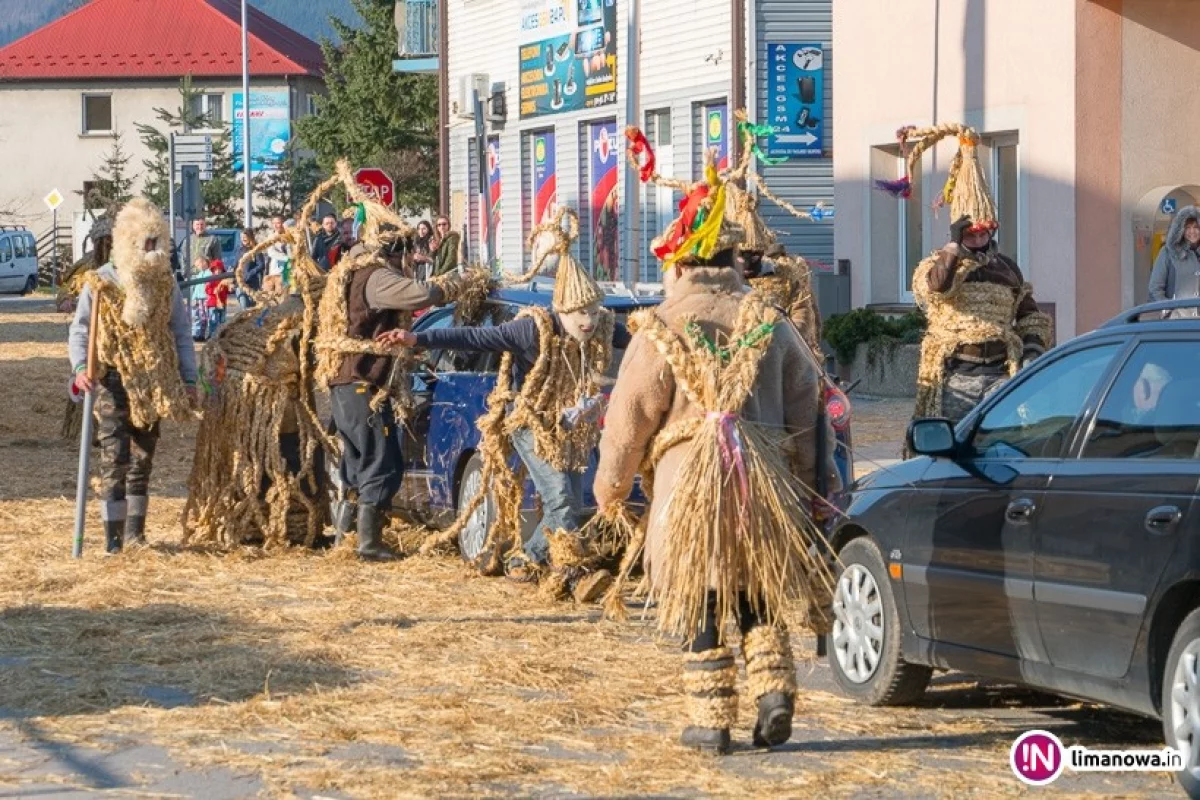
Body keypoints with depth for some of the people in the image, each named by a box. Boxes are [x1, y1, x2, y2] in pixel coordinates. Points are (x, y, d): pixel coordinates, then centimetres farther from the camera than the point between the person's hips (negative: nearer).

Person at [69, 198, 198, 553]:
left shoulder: (166, 283, 5)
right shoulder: (99, 283, -5)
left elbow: (181, 334, 10)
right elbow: (79, 331, -3)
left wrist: (189, 381, 6)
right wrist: (80, 368, -20)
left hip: (154, 384, 4)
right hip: (114, 381, -4)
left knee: (142, 460, 9)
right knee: (115, 459, -11)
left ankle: (135, 533, 16)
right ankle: (114, 538, -11)